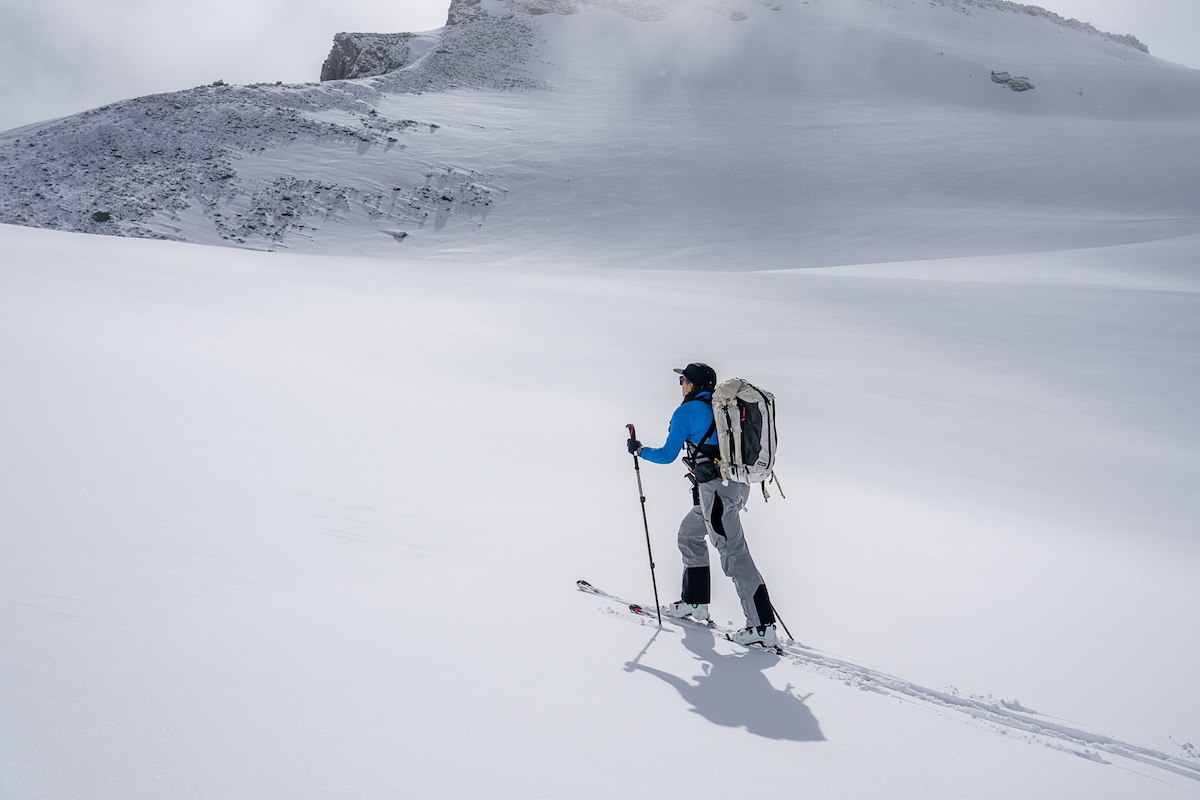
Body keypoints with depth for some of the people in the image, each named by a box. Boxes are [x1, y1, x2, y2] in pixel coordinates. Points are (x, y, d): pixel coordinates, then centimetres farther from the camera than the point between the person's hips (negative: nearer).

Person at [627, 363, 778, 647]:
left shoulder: (687, 411, -5)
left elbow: (667, 455, 0)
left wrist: (640, 450, 16)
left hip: (716, 487, -9)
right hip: (737, 484, 9)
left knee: (733, 553, -9)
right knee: (689, 533, 23)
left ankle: (762, 626, -12)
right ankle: (694, 602, 28)